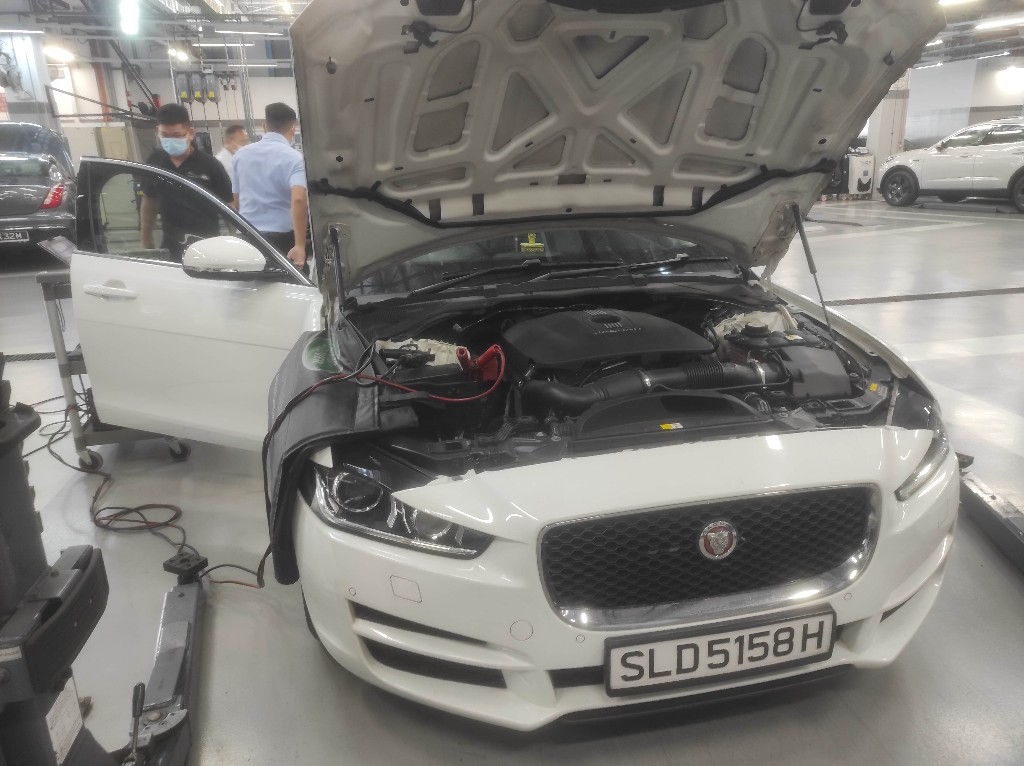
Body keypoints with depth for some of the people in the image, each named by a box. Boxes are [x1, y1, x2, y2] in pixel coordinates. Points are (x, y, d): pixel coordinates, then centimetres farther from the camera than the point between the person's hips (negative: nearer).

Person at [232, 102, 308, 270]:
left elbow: (236, 201, 17)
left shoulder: (241, 154, 9)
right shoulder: (293, 158, -9)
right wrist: (300, 245, -29)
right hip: (282, 237, -5)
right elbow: (298, 200, -25)